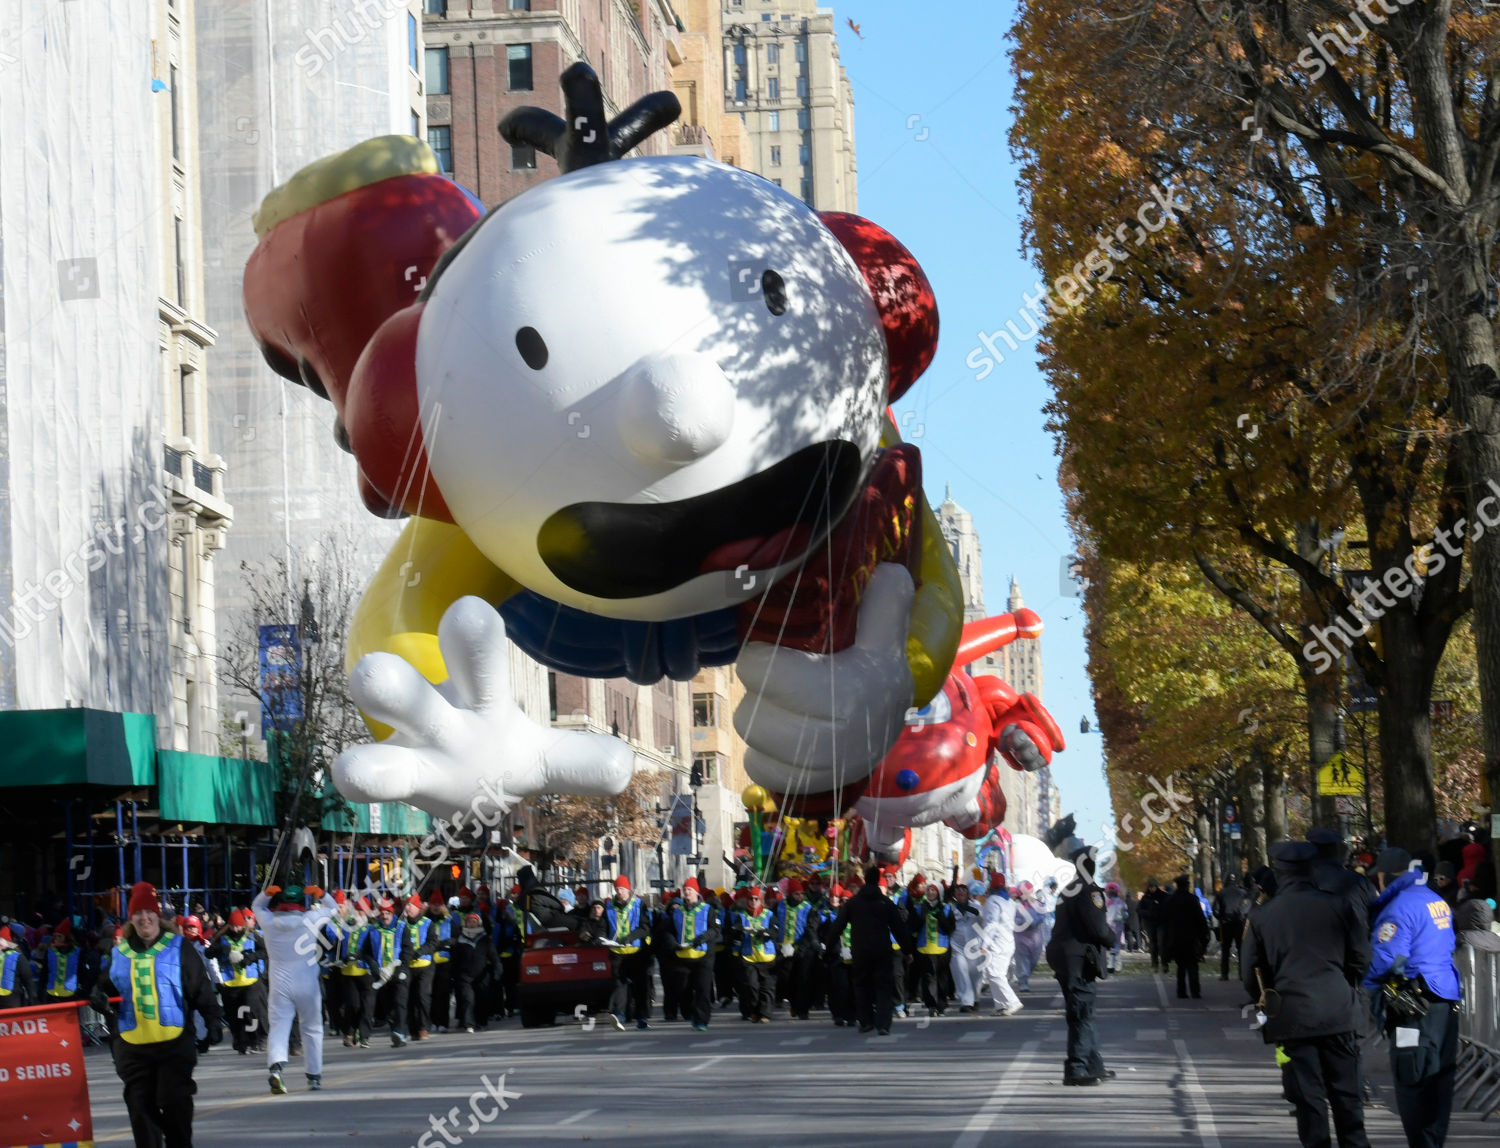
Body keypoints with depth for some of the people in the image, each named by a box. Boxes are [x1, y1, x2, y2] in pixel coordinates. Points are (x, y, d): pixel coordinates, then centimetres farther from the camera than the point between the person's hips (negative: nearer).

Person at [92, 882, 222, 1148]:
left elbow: (201, 987, 1)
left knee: (174, 1101, -5)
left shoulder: (176, 947, 3)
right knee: (140, 1106, 1)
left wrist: (213, 1019, -7)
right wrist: (98, 995, -2)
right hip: (133, 1045, 3)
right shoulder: (119, 954, 11)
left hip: (175, 1042, -3)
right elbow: (106, 984, 21)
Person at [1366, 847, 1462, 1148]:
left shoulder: (1401, 906, -14)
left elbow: (1383, 959, -20)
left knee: (1413, 1082, -5)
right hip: (1446, 1001, 9)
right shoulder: (1437, 900, 13)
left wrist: (1361, 987, -4)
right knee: (1439, 1081, 12)